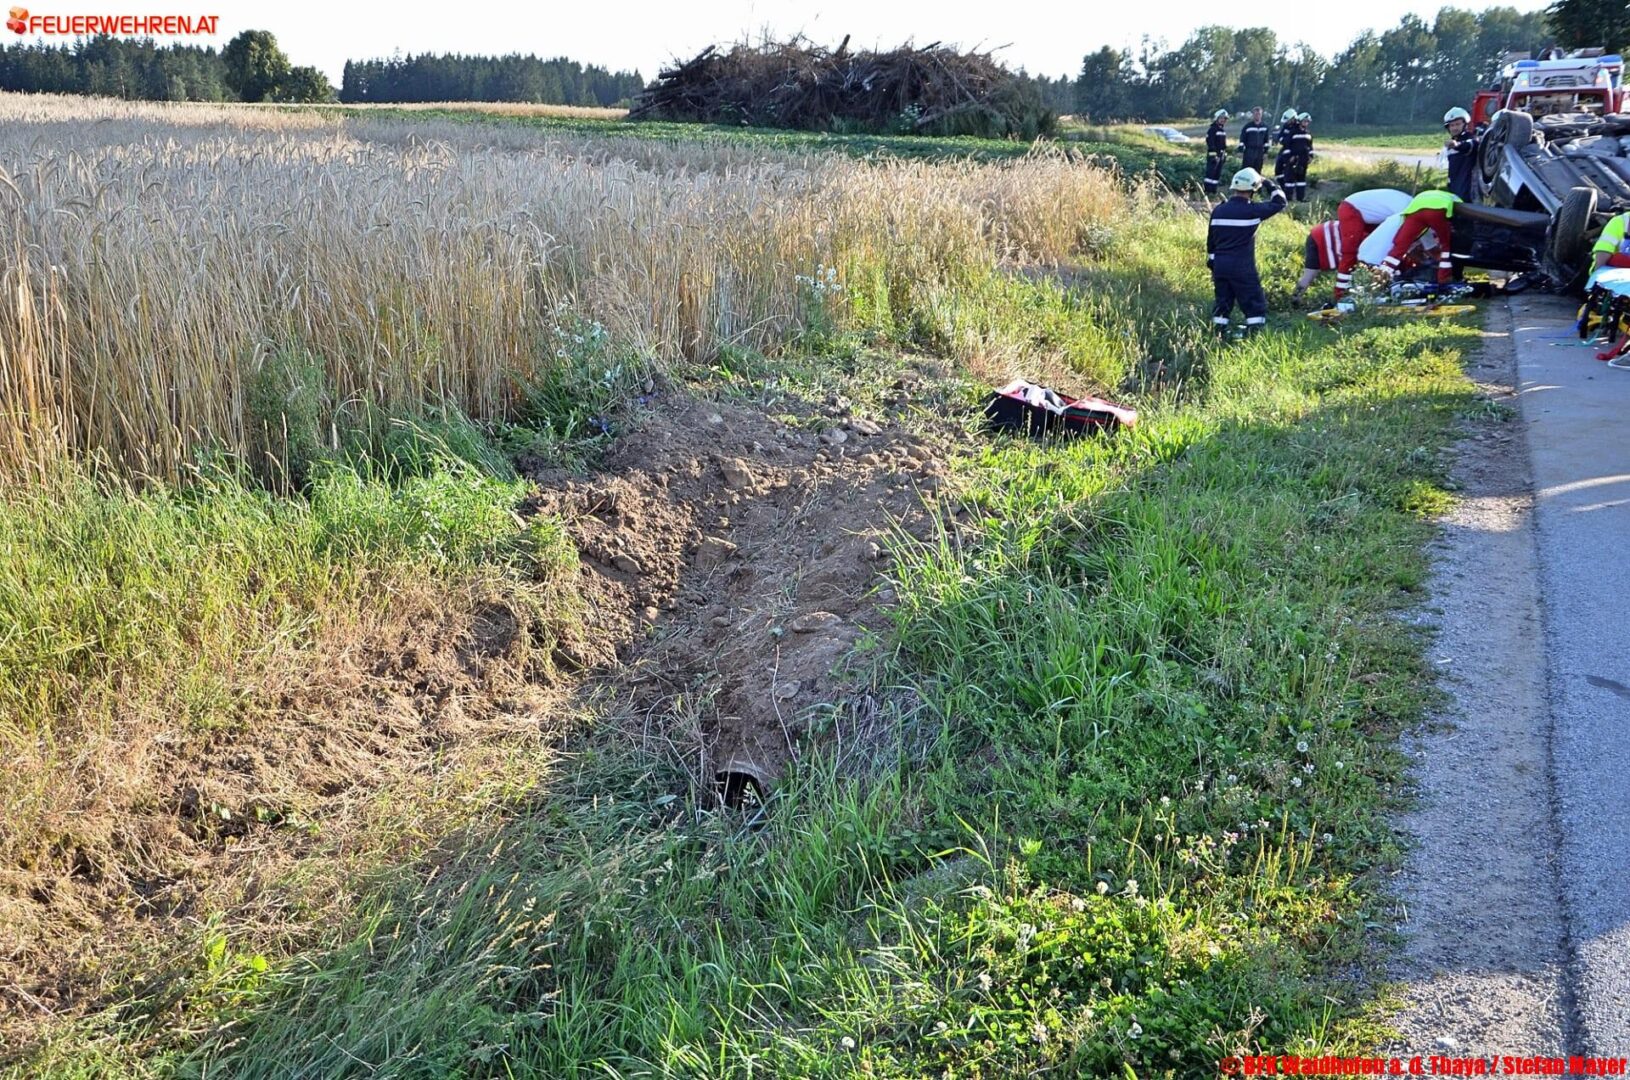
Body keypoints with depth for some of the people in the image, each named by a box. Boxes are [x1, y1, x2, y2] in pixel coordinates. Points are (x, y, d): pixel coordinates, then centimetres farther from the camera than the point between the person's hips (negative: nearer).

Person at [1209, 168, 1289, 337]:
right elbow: (1279, 202, 3)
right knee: (1255, 304, 4)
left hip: (1220, 266, 5)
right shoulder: (1252, 210, -11)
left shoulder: (1218, 210, 4)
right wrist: (1269, 183, 15)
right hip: (1242, 268, -5)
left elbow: (1210, 240, 12)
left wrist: (1211, 262, 23)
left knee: (1222, 303, 15)